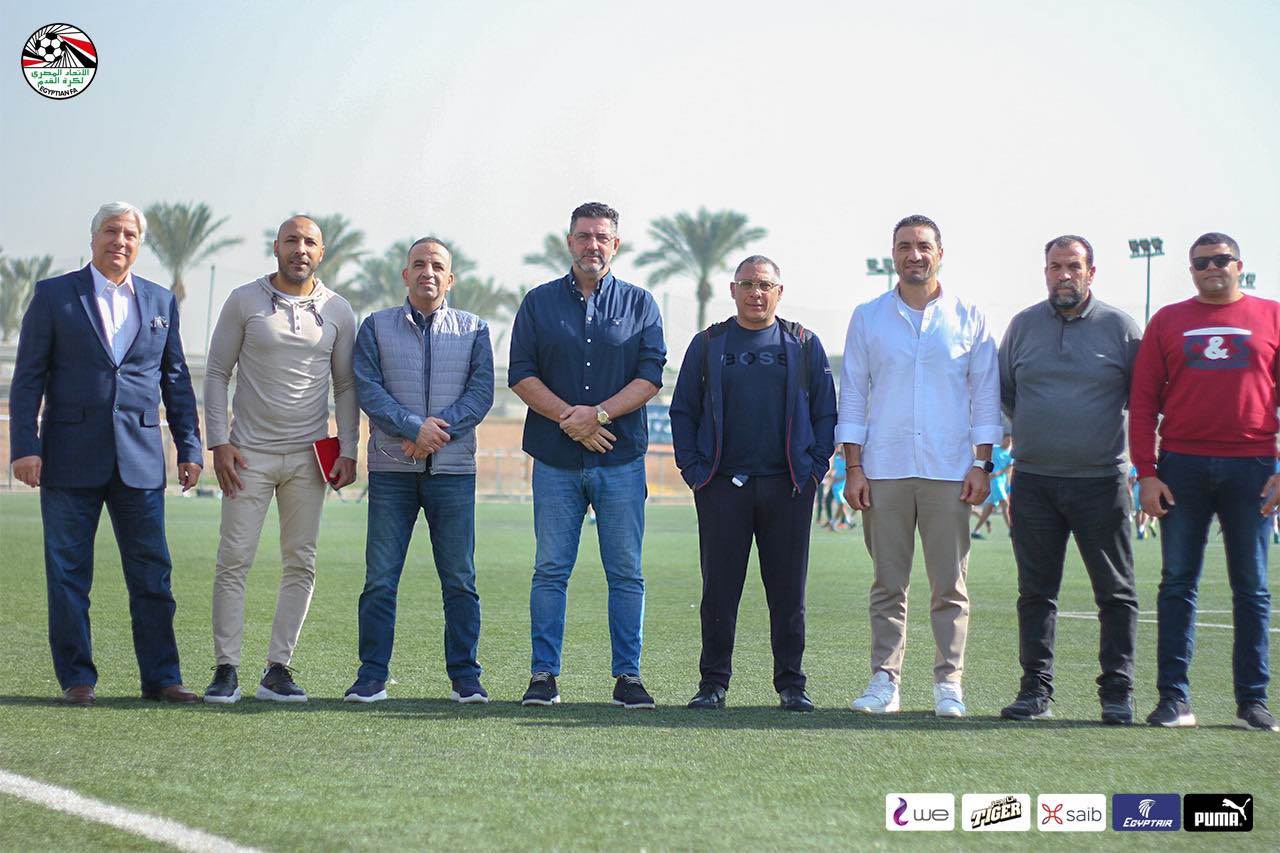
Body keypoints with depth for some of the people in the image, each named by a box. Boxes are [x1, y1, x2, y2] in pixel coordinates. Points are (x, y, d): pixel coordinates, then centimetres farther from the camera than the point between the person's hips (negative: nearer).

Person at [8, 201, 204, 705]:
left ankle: (160, 677, 7)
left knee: (152, 573, 1)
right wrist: (24, 446, -8)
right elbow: (28, 377, 1)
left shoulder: (161, 302, 12)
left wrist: (189, 448, 7)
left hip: (139, 458, 2)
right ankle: (76, 679, 9)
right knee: (68, 573, 2)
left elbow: (176, 380, 14)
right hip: (70, 459, -2)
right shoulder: (53, 295, 4)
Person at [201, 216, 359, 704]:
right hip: (250, 453, -2)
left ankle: (277, 670, 8)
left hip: (309, 457, 2)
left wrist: (348, 450, 2)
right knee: (234, 561, -5)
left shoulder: (338, 311, 6)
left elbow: (345, 385, 11)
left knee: (300, 565, 2)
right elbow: (217, 373, 3)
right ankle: (226, 669, 0)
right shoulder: (244, 301, 1)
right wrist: (218, 442, -5)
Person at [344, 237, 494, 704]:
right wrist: (415, 428, -15)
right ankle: (372, 677, 5)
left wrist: (439, 430, -13)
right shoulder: (377, 327, 9)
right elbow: (368, 388, -2)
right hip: (391, 469, 0)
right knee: (380, 578, -1)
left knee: (460, 579, 1)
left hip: (453, 470, 0)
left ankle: (465, 677, 8)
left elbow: (481, 392, 0)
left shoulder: (473, 329, 10)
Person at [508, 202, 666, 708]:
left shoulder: (639, 304, 9)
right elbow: (521, 374, 2)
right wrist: (567, 416, -11)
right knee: (551, 570, 1)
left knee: (626, 573, 0)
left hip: (621, 459, 0)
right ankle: (543, 676, 6)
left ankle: (628, 676, 5)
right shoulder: (539, 302, 10)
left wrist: (599, 413, -13)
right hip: (555, 459, 0)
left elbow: (651, 376, 0)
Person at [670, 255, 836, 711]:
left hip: (787, 485, 0)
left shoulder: (804, 345, 10)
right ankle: (713, 684, 7)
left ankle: (791, 684, 10)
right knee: (719, 588, 0)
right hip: (723, 486, 0)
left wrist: (814, 468, 0)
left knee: (788, 588, 3)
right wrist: (694, 469, 1)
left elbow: (826, 412, 11)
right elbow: (683, 411, 11)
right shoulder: (708, 344, 10)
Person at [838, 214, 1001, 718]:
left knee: (950, 585, -1)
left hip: (949, 472, -1)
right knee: (888, 584, 2)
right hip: (884, 470, 1)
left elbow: (985, 396, 8)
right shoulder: (868, 318, 9)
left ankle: (949, 683, 4)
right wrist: (853, 468, 1)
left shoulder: (969, 319, 8)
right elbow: (853, 397, 9)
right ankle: (884, 680, 6)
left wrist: (982, 465, -1)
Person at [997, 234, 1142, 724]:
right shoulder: (1023, 325, 8)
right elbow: (1002, 389, 20)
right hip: (1034, 479, 2)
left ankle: (1117, 693, 5)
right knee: (1035, 591, 5)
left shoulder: (1119, 326, 1)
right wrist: (1032, 430, 13)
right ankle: (1036, 688, 11)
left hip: (1101, 481, -2)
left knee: (1116, 592, 0)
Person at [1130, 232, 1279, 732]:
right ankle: (1174, 698, 3)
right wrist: (1146, 473, -2)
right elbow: (1143, 400, 6)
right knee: (1177, 584, 1)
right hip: (1183, 466, 1)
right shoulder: (1168, 321, 9)